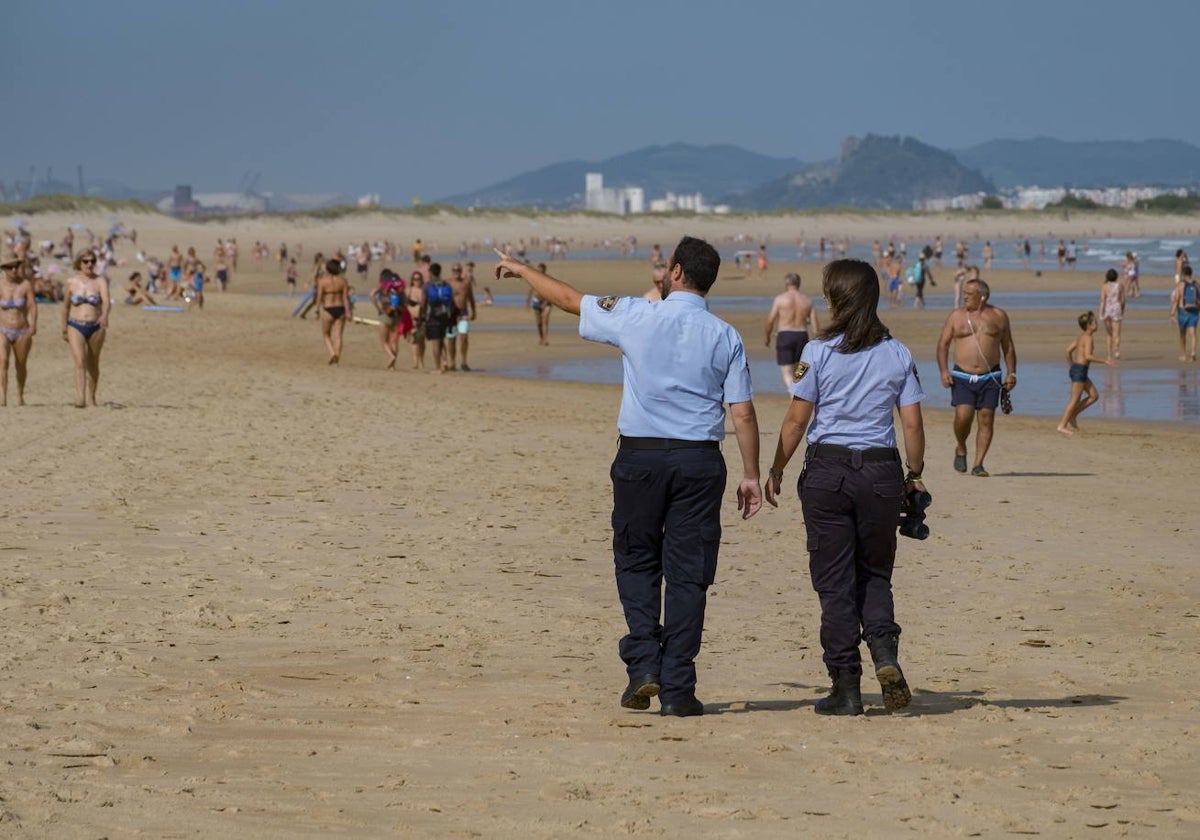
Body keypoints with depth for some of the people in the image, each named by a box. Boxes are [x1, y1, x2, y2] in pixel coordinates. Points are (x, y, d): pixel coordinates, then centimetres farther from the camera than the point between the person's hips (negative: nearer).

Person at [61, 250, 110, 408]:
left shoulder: (100, 281, -3)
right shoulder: (72, 283, 2)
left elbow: (107, 301, -20)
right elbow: (66, 307, 13)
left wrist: (105, 315, -40)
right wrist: (64, 329, 17)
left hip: (96, 327, 0)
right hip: (76, 327, 0)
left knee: (93, 364, 11)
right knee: (79, 361, -17)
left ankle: (91, 397, 27)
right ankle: (80, 398, -28)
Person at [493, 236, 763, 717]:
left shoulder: (636, 317, -2)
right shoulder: (725, 337, 1)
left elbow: (568, 299, 10)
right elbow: (743, 412, -2)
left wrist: (520, 269, 26)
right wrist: (751, 475, 5)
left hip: (640, 456, -1)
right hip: (700, 461, 1)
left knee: (636, 562, 15)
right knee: (687, 573, 3)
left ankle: (643, 666, 1)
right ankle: (677, 689, 1)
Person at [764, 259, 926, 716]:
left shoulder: (819, 352, -5)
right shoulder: (898, 355, 2)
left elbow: (797, 420, -4)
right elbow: (913, 425, 1)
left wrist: (776, 471, 6)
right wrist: (915, 474, 14)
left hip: (827, 469, -2)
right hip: (881, 471, 2)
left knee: (834, 582, 4)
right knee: (875, 574, 17)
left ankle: (846, 687, 4)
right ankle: (885, 652, -8)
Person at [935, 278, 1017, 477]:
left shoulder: (999, 316, 8)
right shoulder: (956, 316, 6)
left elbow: (1008, 347, 13)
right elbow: (943, 344, 5)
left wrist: (1012, 373, 6)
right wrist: (944, 370, -7)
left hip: (990, 377, 1)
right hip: (962, 377, -1)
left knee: (986, 419, -4)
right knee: (963, 415, -16)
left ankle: (978, 464, 1)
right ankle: (960, 449, 12)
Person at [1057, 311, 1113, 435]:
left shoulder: (1080, 336, 14)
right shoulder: (1088, 338, -14)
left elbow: (1069, 349, 20)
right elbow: (1088, 356, -25)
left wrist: (1070, 365, 31)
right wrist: (1104, 361, -21)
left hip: (1075, 368, 10)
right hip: (1080, 370, -10)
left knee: (1094, 395, 13)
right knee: (1075, 399, -5)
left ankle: (1072, 415, 13)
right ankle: (1062, 425, -1)